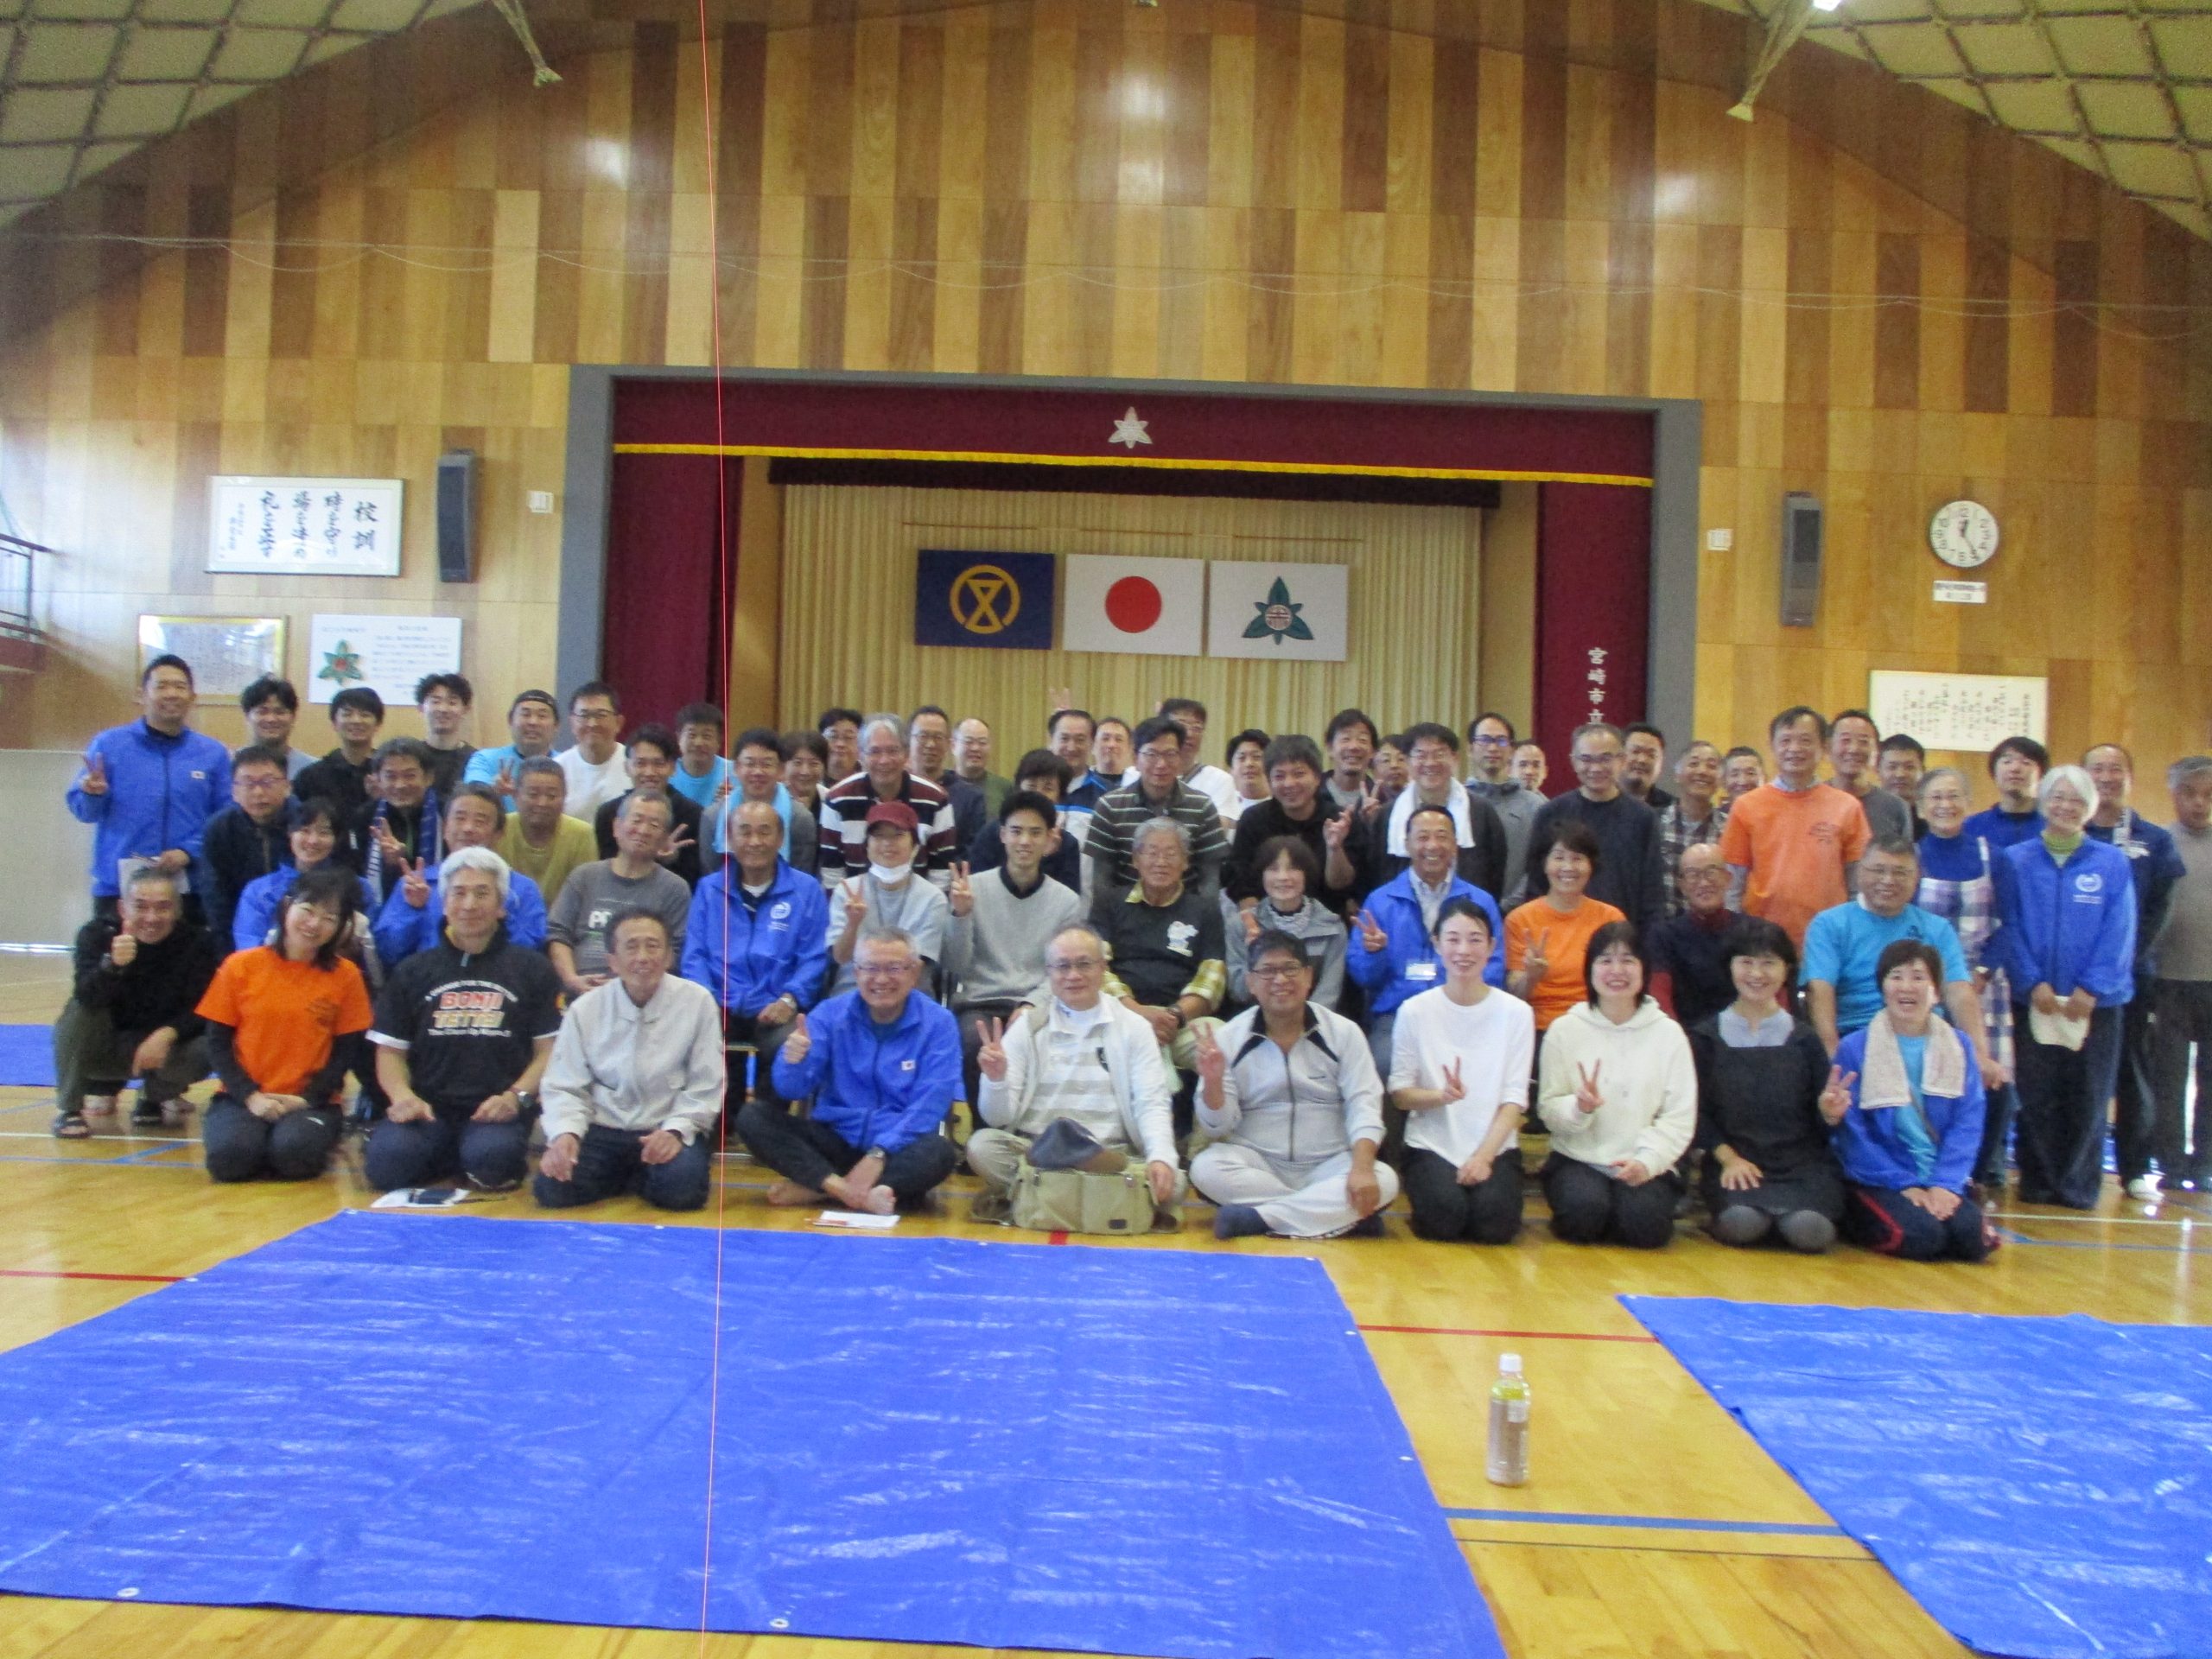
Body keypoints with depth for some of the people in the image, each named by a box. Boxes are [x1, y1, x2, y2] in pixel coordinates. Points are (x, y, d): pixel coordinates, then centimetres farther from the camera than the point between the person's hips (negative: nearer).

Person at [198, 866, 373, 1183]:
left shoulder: (346, 975, 0)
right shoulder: (240, 966, 1)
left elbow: (347, 1051, 1)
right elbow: (218, 1043, 2)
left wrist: (307, 1099, -12)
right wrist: (250, 1096, -11)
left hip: (309, 1103, -1)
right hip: (244, 1098, 1)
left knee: (295, 1152, -32)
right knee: (231, 1156, -30)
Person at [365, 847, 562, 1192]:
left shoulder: (532, 969, 11)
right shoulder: (413, 971, 17)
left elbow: (549, 1050, 6)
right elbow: (390, 1050, 13)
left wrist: (516, 1096, -12)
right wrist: (403, 1094, -8)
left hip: (496, 1111, -2)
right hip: (427, 1109, 2)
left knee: (491, 1157, -35)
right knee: (387, 1162, -29)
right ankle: (448, 1159, 2)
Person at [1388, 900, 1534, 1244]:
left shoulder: (1516, 1013, -1)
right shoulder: (1415, 1011, -2)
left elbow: (1515, 1099, -3)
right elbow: (1399, 1093, -2)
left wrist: (1484, 1155, -15)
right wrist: (1440, 1096, -23)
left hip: (1495, 1146, 1)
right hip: (1431, 1145, -1)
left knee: (1494, 1222, -24)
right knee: (1444, 1218, -26)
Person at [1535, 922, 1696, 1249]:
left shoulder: (1668, 1033, 3)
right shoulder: (1564, 1030, 2)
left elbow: (1680, 1117, -3)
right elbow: (1549, 1109, -1)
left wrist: (1647, 1160, -18)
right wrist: (1580, 1108, -23)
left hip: (1645, 1164, 1)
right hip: (1577, 1160, 0)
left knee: (1647, 1224, -27)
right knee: (1584, 1212, -30)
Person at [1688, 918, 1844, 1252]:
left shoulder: (1805, 1039, 12)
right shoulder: (1706, 1036, 9)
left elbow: (1820, 1121, 8)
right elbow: (1698, 1110, 2)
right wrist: (1728, 1156, -12)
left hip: (1804, 1165, 1)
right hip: (1735, 1165, 0)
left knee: (1809, 1228, -32)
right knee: (1741, 1223, -33)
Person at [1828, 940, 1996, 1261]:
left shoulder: (1959, 1048, 8)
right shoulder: (1854, 1049, -3)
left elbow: (1967, 1124, 1)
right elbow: (1853, 1132, -6)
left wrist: (1945, 1184, -12)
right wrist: (1904, 1185, -14)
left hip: (1941, 1183, 3)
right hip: (1878, 1184, -3)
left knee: (1972, 1237, -25)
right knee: (1922, 1235, -29)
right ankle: (1858, 1225, 0)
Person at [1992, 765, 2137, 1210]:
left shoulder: (2113, 864, 4)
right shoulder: (2016, 860, 5)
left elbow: (2118, 933, -1)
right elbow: (2009, 927, 0)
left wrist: (2091, 988, -10)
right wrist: (2032, 983, -10)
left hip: (2096, 1001, 0)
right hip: (2033, 999, 0)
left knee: (2087, 1097, 3)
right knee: (2036, 1096, 3)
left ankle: (2079, 1187, 13)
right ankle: (2037, 1184, 12)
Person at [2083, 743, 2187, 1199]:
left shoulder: (2154, 840, 9)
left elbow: (2159, 909, 3)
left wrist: (2126, 957, -11)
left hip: (2132, 974, 1)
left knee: (2134, 1070, 5)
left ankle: (2136, 1168, 12)